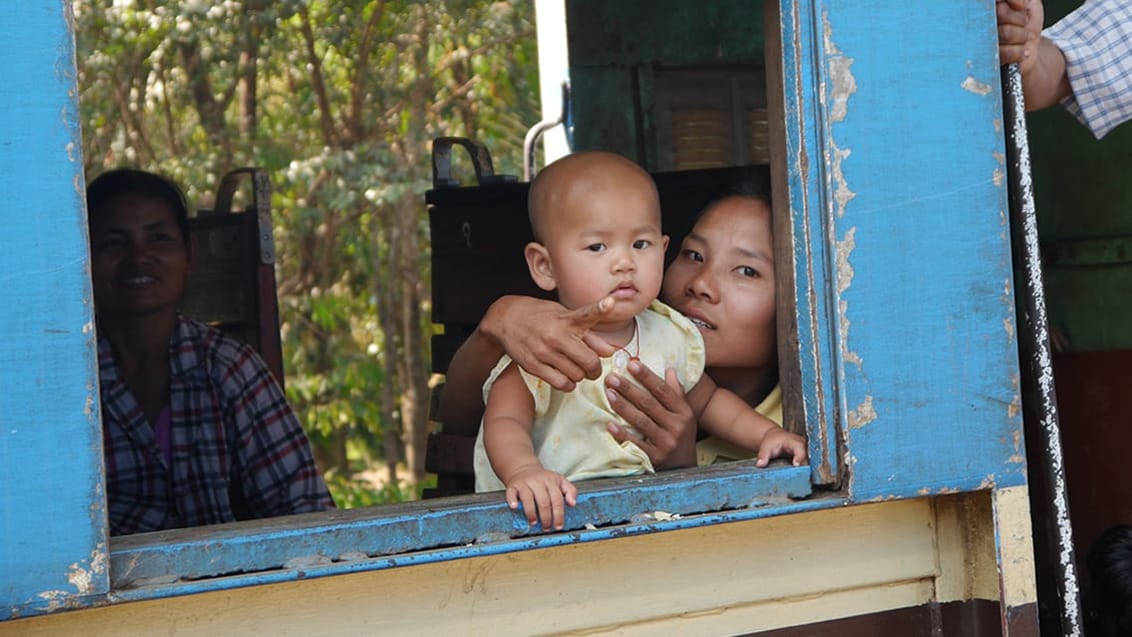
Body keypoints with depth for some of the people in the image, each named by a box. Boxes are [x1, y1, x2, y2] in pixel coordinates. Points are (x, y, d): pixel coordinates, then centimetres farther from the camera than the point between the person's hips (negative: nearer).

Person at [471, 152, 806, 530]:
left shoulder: (669, 337, 8)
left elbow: (707, 401, 25)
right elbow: (505, 421, -19)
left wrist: (766, 434, 9)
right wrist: (524, 471, -41)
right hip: (552, 514, -6)